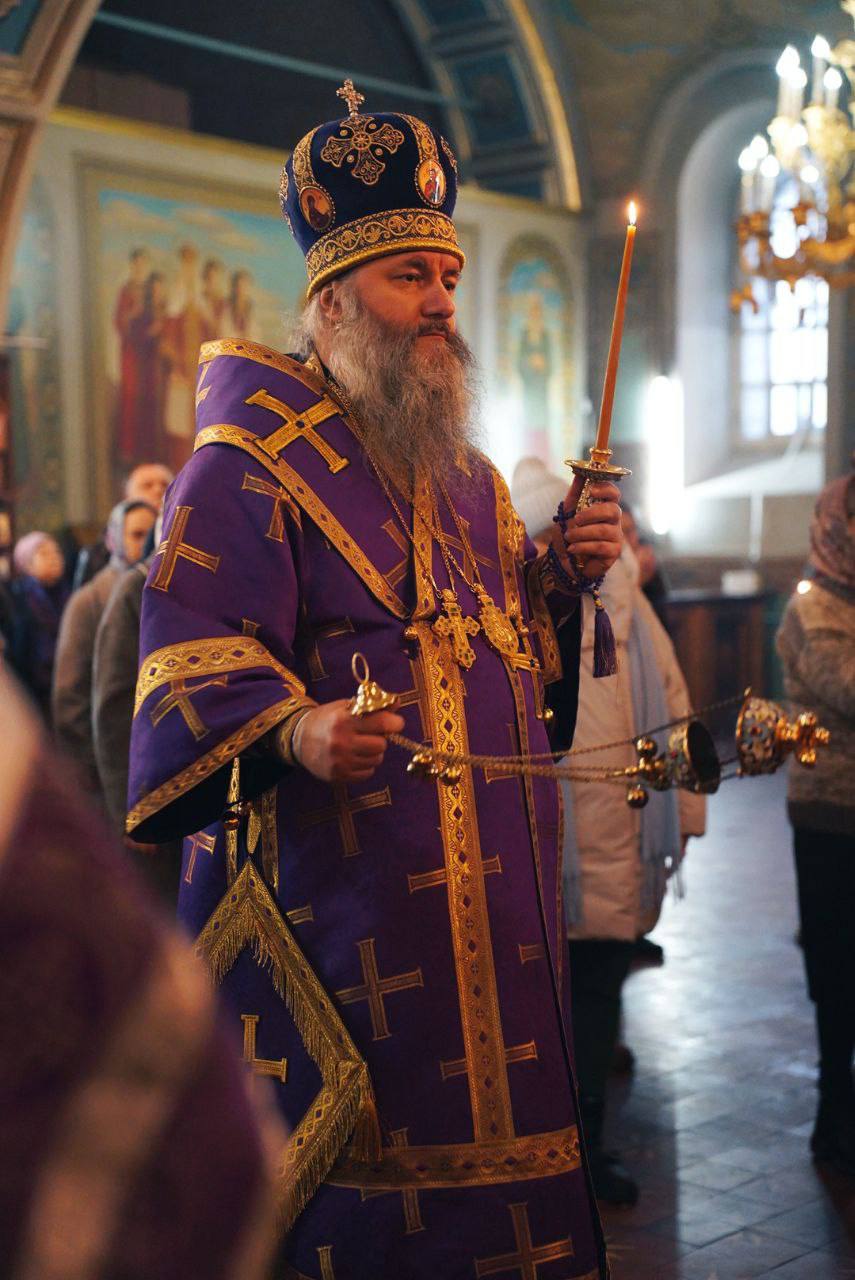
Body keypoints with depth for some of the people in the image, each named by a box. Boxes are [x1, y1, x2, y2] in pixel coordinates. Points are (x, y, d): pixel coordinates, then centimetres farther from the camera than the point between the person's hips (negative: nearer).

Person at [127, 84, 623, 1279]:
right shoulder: (253, 457, -7)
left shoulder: (464, 472, 18)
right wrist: (293, 731, -34)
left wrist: (564, 573, 2)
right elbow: (191, 646, -17)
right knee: (356, 1141, -2)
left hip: (486, 879, 7)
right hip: (343, 882, -7)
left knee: (486, 1117, 13)